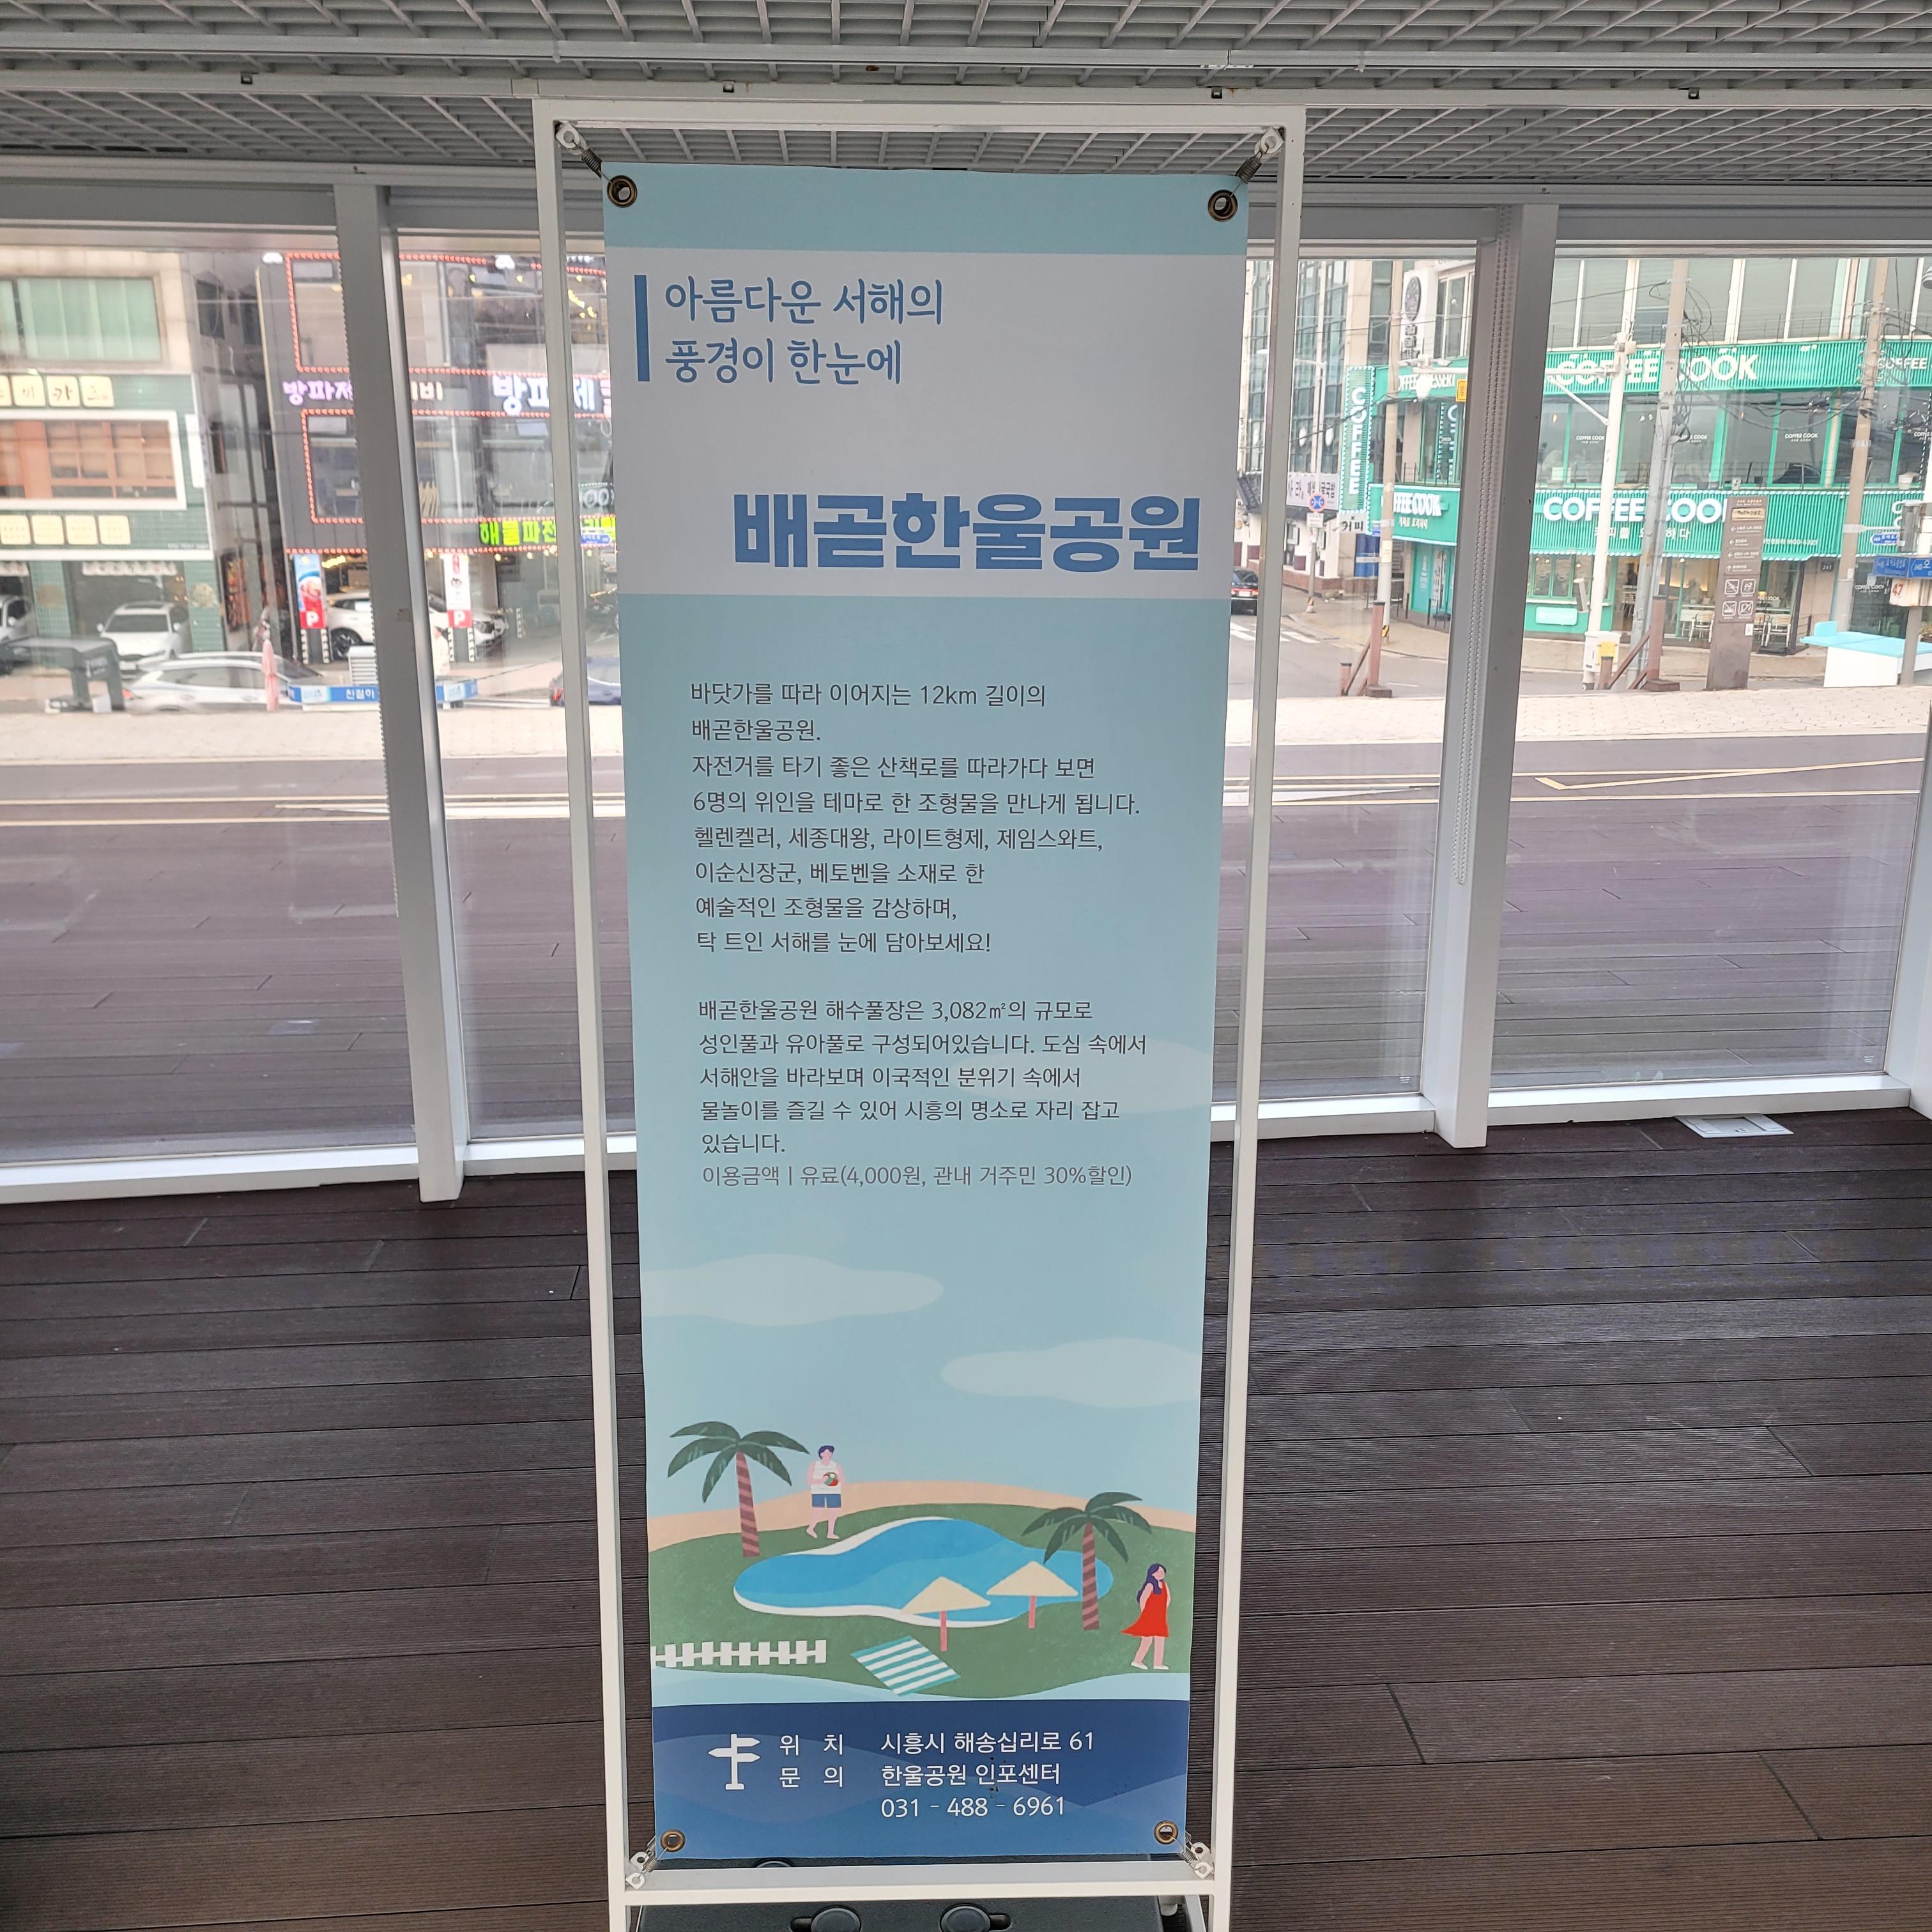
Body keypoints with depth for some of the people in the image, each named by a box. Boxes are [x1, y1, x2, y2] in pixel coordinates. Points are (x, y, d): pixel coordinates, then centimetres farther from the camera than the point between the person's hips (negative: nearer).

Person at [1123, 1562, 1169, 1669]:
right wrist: (1144, 1612, -13)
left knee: (1161, 1640, 7)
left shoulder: (1164, 1584, 8)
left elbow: (1168, 1598, 22)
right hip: (1149, 1617, -8)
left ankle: (1158, 1663, 11)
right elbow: (1142, 1599, -22)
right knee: (1147, 1640, -6)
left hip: (1160, 1618, 8)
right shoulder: (1150, 1585, -15)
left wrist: (1164, 1611, 15)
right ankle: (1137, 1661, 1)